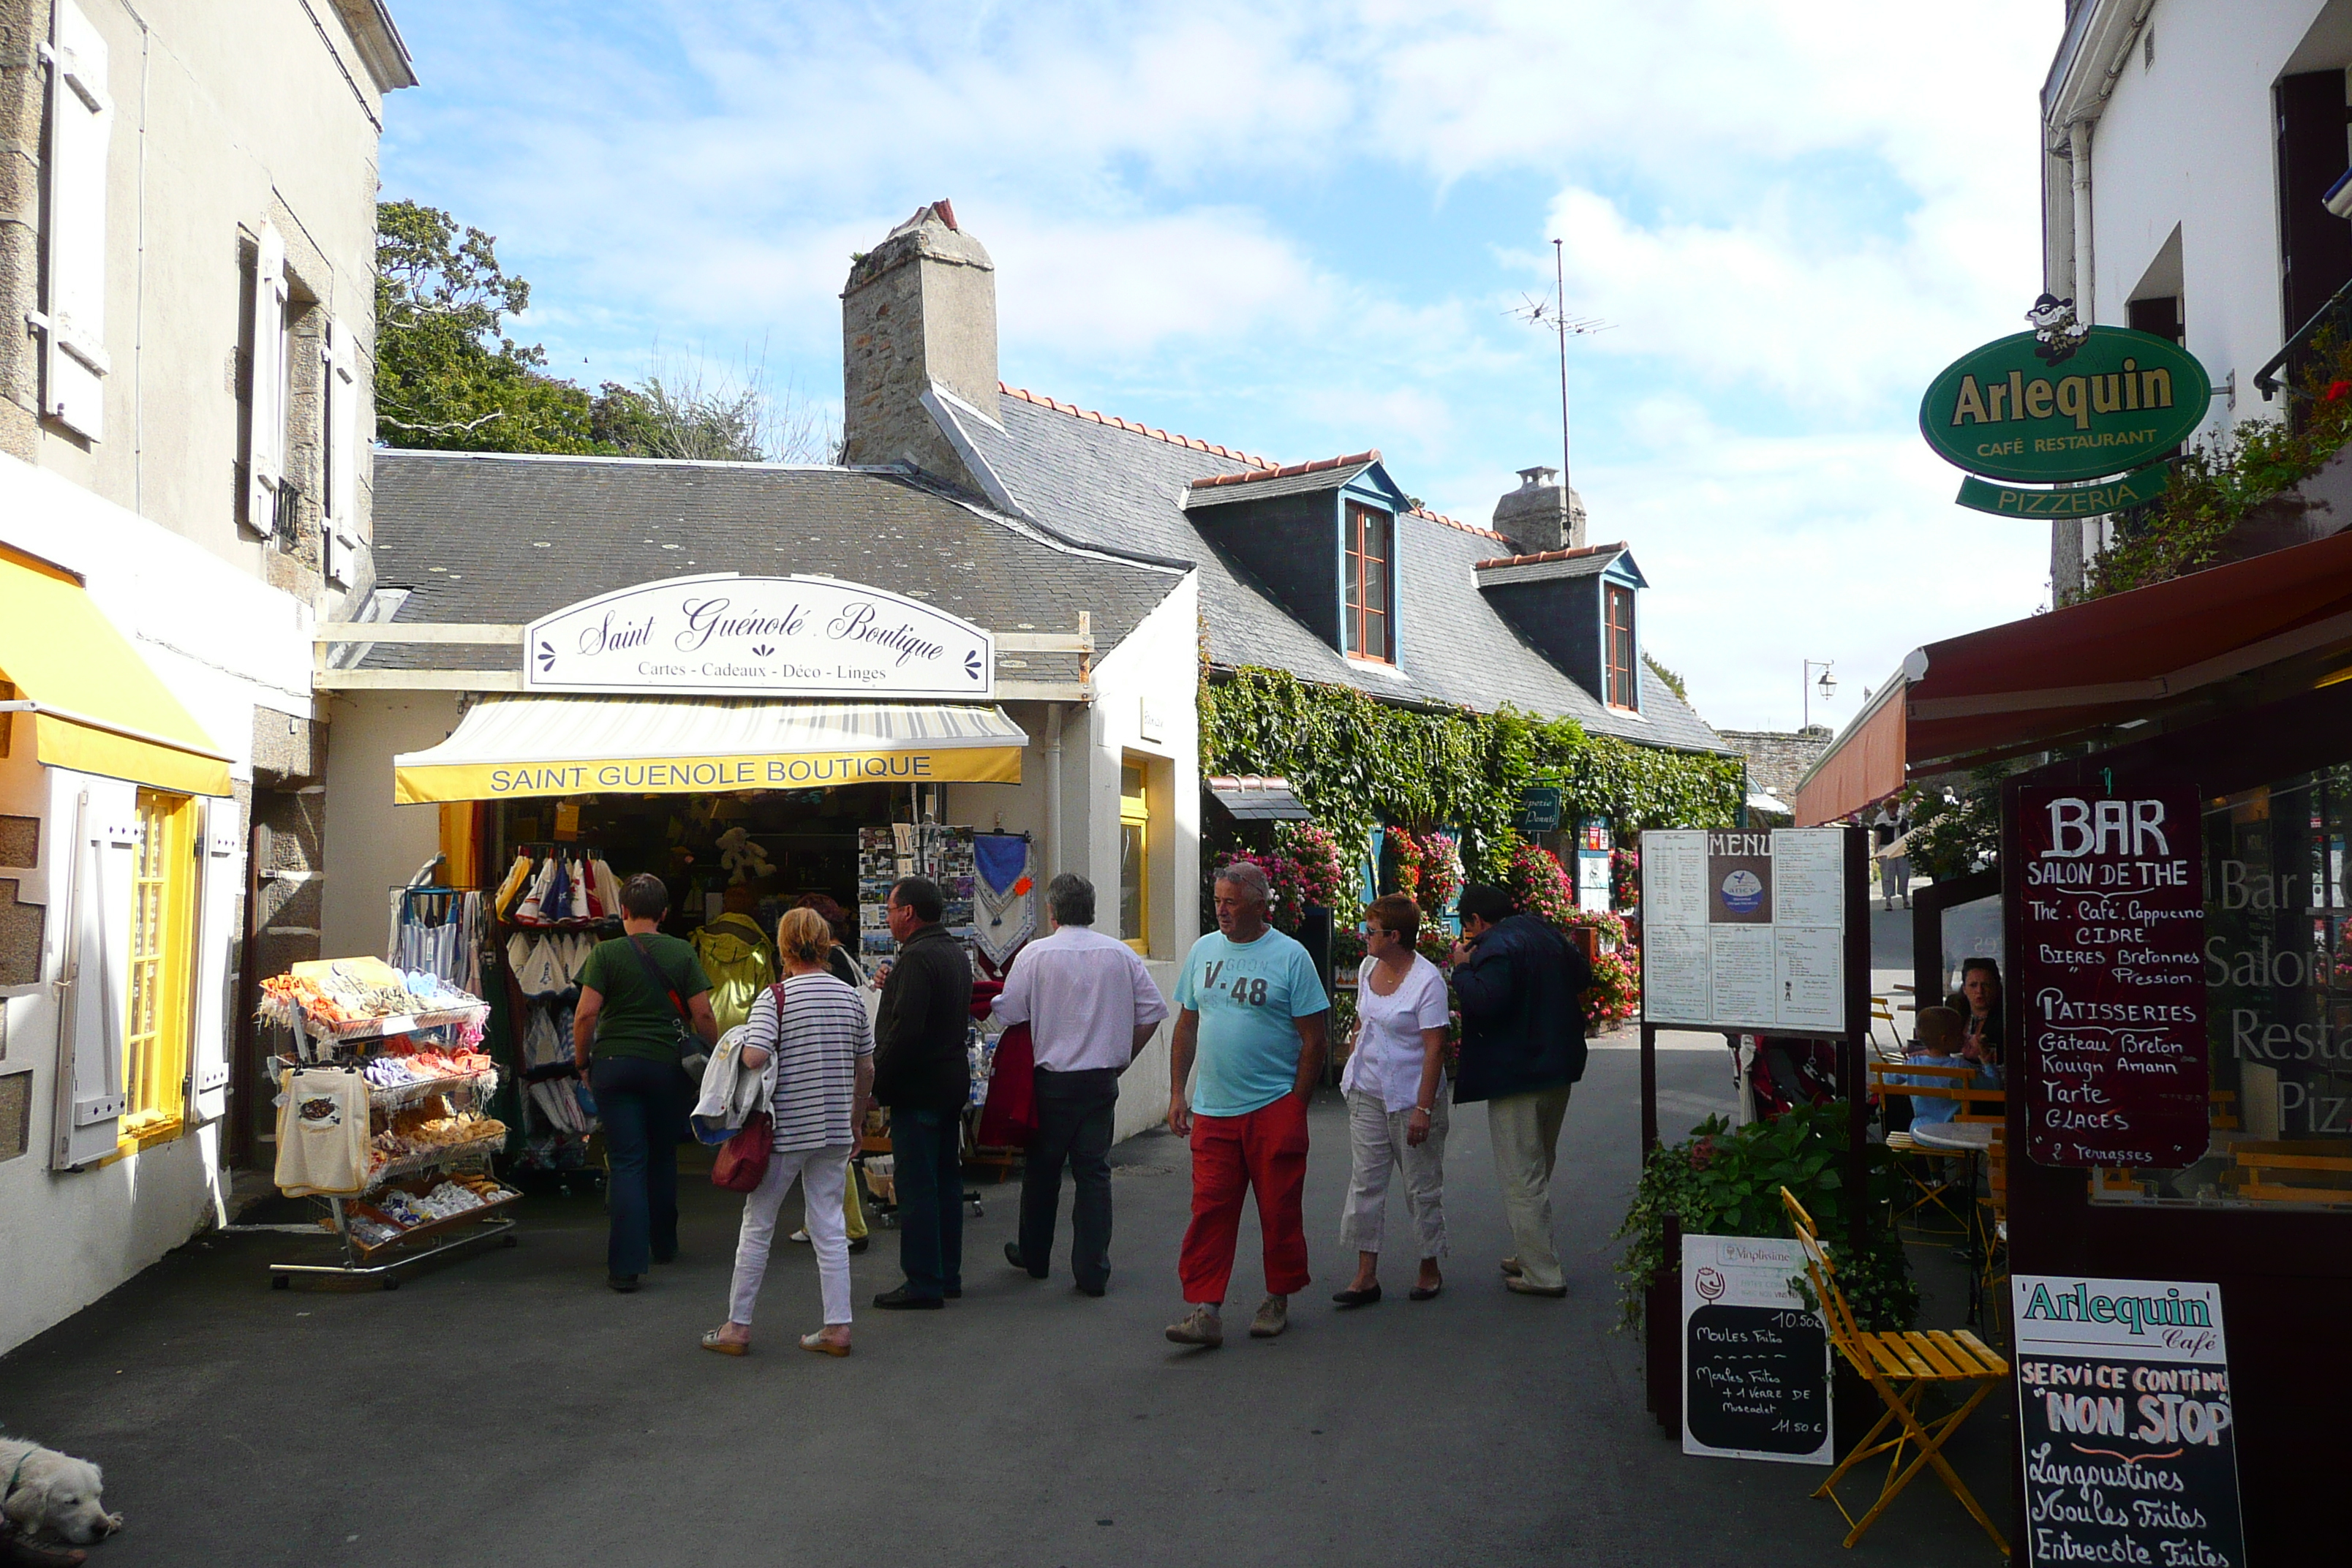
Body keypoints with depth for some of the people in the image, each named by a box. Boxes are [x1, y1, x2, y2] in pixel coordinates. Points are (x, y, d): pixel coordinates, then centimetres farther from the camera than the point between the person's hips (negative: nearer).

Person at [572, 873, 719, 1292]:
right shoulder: (683, 954, 0)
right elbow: (703, 1014, -3)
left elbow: (586, 1014, -9)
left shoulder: (605, 954, -4)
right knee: (663, 1155, 18)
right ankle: (663, 1244, 32)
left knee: (626, 1162, -1)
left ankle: (627, 1264, -8)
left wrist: (582, 1060, 4)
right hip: (668, 1065, 2)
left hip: (615, 1064, -1)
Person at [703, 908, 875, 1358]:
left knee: (757, 1225, 9)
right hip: (834, 1131, 4)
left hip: (784, 1130, -4)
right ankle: (837, 1328, 8)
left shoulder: (775, 997, -10)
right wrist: (854, 1126, 20)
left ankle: (737, 1327, 17)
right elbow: (866, 1071, 10)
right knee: (829, 1227, 9)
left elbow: (754, 1056, -24)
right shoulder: (851, 997, 5)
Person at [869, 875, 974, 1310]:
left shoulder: (917, 958, -18)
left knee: (916, 1188, -4)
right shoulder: (956, 953, 13)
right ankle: (948, 1276, 23)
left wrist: (875, 1080, -16)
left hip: (918, 1088, -10)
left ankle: (923, 1285, 0)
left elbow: (905, 1030, -25)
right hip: (953, 1081, 10)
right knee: (946, 1180, 15)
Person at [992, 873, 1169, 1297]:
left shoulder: (1035, 953, -9)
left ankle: (1035, 1256, 29)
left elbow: (1008, 1012, -8)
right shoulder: (1122, 954, 1)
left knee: (1043, 1169, 14)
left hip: (1052, 1078, -2)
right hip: (1103, 1079, 2)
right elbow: (1151, 1013, 3)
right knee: (1094, 1171, 5)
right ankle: (1092, 1270, 2)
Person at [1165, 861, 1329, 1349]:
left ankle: (1277, 1299, 23)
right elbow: (1186, 1026, 15)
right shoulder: (1203, 951, 9)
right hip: (1211, 1110, 3)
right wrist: (1177, 1093, 8)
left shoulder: (1290, 956, -6)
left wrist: (1296, 1106, -7)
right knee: (1209, 1210, -2)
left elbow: (1313, 1038, -5)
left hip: (1274, 1110, -3)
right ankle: (1204, 1310, 1)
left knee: (1279, 1209, 7)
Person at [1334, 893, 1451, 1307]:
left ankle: (1430, 1268, 23)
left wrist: (1423, 1108, -21)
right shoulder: (1369, 968, 5)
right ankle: (1366, 1275, 7)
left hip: (1411, 1098, -6)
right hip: (1366, 1094, 6)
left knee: (1422, 1187, 7)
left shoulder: (1428, 981, -17)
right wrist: (1352, 1073, 19)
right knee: (1365, 1182, 3)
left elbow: (1435, 1049, -18)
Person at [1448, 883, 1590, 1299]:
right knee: (1539, 1168, 20)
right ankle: (1533, 1256, 29)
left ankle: (1541, 1274, 0)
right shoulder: (1545, 934, 11)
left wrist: (1462, 968, -14)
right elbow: (1583, 974, 24)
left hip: (1517, 1077, -9)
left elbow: (1484, 1001, -30)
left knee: (1521, 1176, -2)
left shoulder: (1495, 948, -17)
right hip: (1559, 1069, 9)